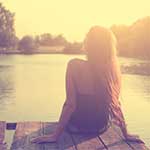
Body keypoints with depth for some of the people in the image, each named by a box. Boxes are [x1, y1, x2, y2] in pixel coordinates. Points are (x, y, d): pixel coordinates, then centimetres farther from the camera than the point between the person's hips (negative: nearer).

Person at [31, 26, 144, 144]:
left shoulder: (75, 66, -24)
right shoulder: (113, 69, -14)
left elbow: (70, 104, -23)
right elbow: (115, 103, -10)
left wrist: (55, 135, -15)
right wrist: (126, 134, 1)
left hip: (77, 126, -2)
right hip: (101, 127, 2)